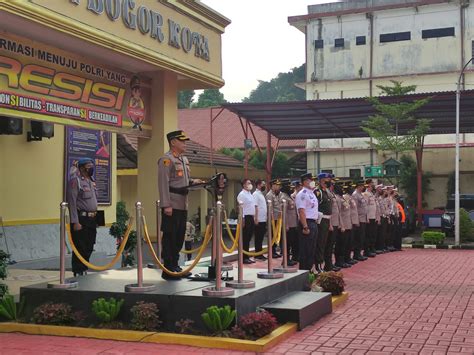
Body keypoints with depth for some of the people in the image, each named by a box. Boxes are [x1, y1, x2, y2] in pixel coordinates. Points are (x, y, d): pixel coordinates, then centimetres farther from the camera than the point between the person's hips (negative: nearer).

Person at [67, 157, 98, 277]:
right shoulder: (75, 181, -9)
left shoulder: (91, 181, 17)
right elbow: (72, 202, -14)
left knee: (89, 248, 11)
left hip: (92, 220, 8)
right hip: (81, 219, -8)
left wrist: (95, 219, 16)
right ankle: (78, 272, 4)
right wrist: (75, 222, -19)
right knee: (80, 248, -3)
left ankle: (84, 270, 21)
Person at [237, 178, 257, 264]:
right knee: (245, 238, -4)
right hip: (246, 217, -8)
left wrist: (256, 218, 17)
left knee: (248, 238, 12)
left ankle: (247, 256, 18)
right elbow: (241, 207, -15)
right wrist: (242, 219, -21)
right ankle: (244, 258, 0)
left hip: (251, 218, 8)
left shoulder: (251, 195, 18)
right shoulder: (242, 195, -9)